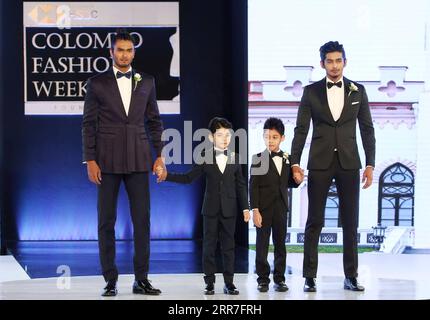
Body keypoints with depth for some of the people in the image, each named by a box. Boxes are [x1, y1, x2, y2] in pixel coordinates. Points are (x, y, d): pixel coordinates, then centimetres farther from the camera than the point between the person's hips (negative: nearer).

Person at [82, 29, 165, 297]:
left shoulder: (146, 82, 10)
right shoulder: (97, 83, 3)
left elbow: (155, 121, 12)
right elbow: (89, 124, 1)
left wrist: (160, 155, 3)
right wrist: (90, 160, -6)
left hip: (138, 160, 2)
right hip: (107, 160, -2)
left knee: (142, 219, 0)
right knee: (106, 221, 1)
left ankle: (142, 279, 6)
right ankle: (110, 280, 8)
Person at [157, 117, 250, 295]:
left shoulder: (235, 158, 4)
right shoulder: (205, 157, 1)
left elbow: (240, 185, 6)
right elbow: (189, 178, 2)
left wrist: (245, 208, 2)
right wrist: (167, 176, -9)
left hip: (229, 209, 1)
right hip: (211, 208, 0)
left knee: (228, 246, 4)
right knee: (209, 246, 2)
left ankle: (229, 282, 8)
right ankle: (209, 282, 8)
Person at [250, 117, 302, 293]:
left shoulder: (287, 159, 7)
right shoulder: (258, 159, -4)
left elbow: (288, 182, 15)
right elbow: (253, 186, -7)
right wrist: (255, 210, -13)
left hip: (281, 207, 3)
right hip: (264, 208, -3)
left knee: (280, 243, 7)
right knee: (262, 244, 1)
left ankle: (279, 278, 14)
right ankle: (263, 279, 8)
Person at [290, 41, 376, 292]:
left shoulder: (358, 91, 6)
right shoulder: (311, 92, 3)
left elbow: (367, 128, 7)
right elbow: (301, 129, 2)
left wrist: (370, 165, 1)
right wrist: (295, 163, -7)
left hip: (349, 163, 1)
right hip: (320, 163, -1)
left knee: (351, 222, 4)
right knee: (314, 222, 0)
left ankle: (351, 276, 11)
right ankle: (310, 277, 5)